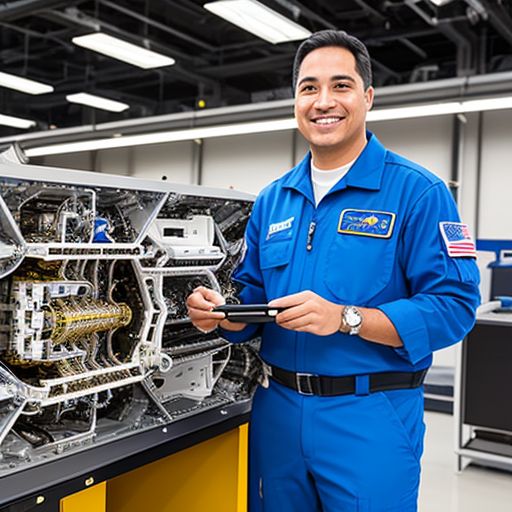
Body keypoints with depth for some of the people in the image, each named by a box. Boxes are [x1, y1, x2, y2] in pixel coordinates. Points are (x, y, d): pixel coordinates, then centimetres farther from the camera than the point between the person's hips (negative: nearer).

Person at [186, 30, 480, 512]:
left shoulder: (417, 192, -8)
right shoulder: (272, 200, 9)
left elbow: (453, 306, -15)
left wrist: (344, 318, -25)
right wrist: (222, 312, -8)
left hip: (371, 420, -5)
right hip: (276, 410, 5)